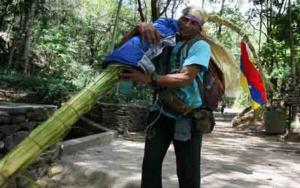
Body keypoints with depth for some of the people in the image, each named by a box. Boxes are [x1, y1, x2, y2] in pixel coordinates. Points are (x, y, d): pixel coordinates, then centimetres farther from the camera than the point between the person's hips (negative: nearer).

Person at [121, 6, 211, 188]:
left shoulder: (200, 46, -6)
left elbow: (185, 78, -21)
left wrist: (149, 79, -30)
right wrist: (143, 26, -11)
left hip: (187, 117, -4)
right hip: (161, 112, 4)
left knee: (188, 173, 3)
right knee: (151, 165, 4)